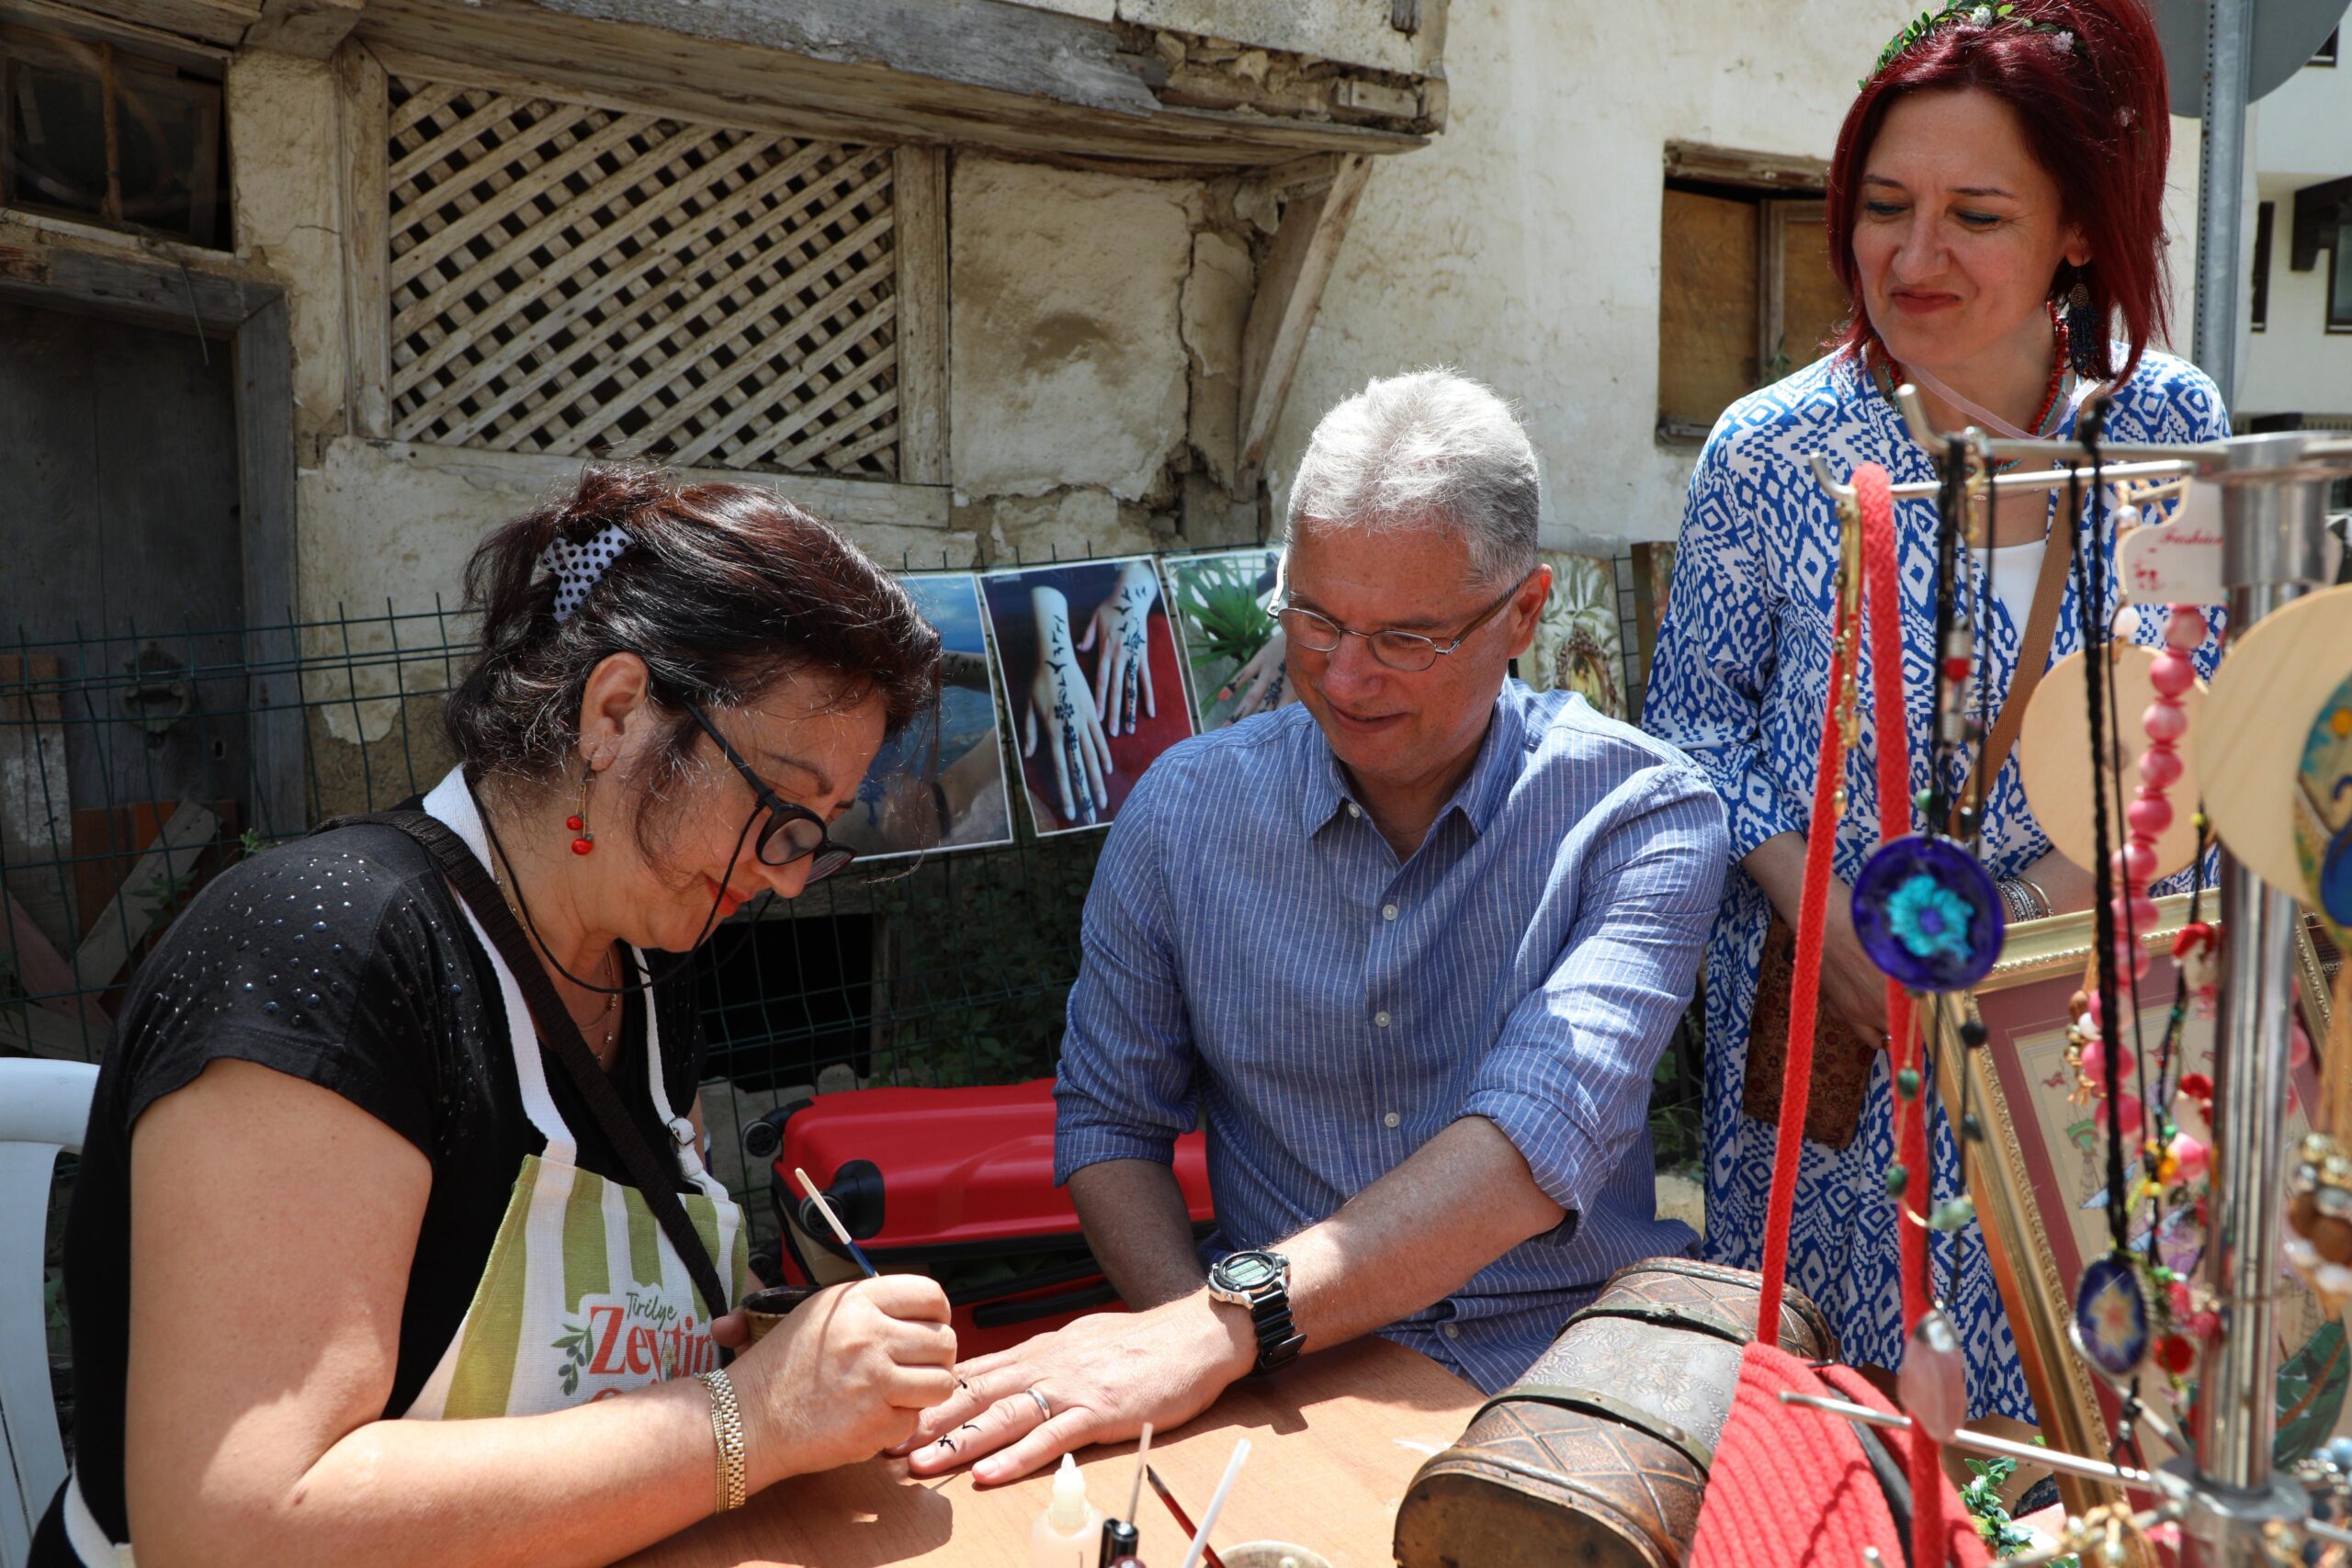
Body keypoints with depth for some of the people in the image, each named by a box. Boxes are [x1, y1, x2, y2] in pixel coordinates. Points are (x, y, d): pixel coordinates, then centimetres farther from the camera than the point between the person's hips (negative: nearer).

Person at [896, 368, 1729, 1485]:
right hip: (1294, 1386, 1)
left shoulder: (1641, 814, -8)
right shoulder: (1185, 812, 1)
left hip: (1574, 1361, 0)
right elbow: (1107, 1118, 9)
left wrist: (1230, 1322, -34)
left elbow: (1543, 1135, -23)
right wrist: (1195, 1335, -10)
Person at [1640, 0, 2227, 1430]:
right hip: (1833, 1028, -2)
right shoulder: (1772, 451, -10)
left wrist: (2031, 908, -13)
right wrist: (1831, 923, -14)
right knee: (1834, 1378, 10)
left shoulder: (2171, 422, -3)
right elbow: (1700, 721, -1)